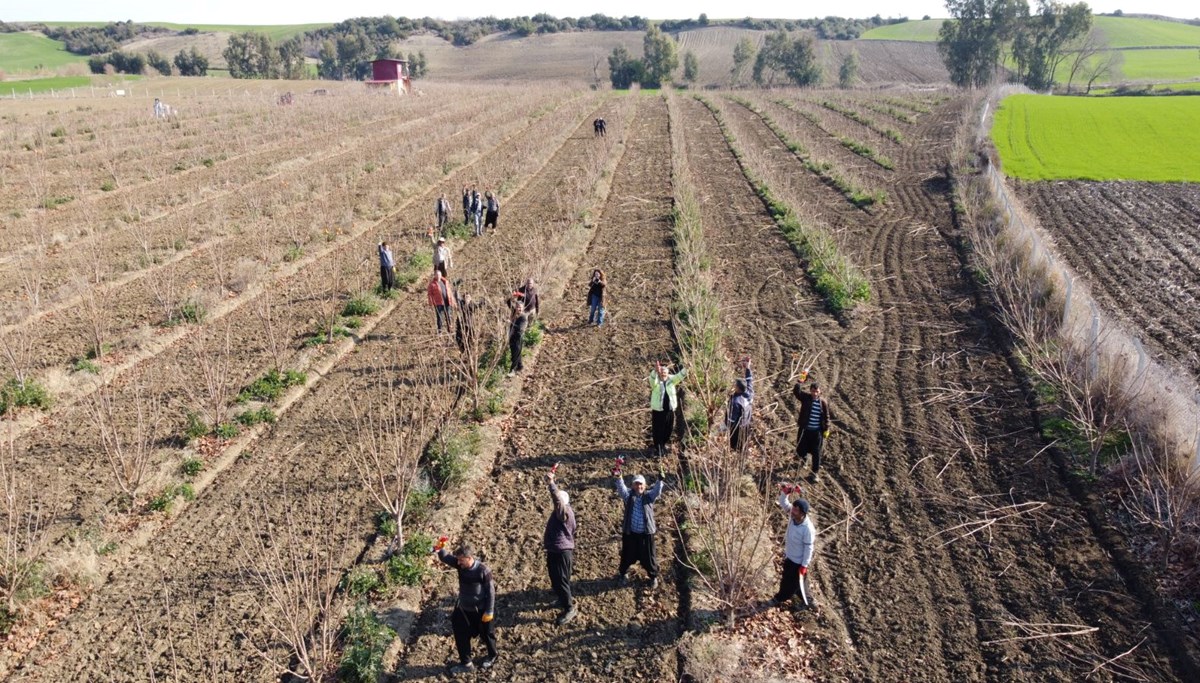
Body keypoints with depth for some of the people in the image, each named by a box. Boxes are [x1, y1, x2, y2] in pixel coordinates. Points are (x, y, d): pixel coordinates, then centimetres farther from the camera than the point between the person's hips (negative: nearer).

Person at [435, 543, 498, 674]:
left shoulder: (483, 570, -27)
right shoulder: (460, 565, -12)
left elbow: (490, 591, -19)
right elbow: (444, 557, -15)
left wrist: (489, 611, -17)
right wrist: (440, 548, -38)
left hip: (480, 610, -5)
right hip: (463, 608, 5)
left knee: (486, 634, 16)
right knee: (461, 636, 12)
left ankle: (492, 656, 43)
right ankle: (466, 663, 30)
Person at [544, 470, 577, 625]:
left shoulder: (565, 512, -20)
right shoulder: (558, 512, 10)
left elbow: (558, 499, -37)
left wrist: (552, 483, -44)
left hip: (561, 552, -10)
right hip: (554, 551, 10)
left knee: (561, 580, -8)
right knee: (555, 579, 21)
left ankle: (570, 609, -1)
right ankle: (565, 601, 37)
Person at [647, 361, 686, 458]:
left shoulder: (671, 380, 4)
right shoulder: (655, 381, -6)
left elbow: (679, 376, -8)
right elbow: (652, 378, -28)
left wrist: (686, 368, -26)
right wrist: (656, 370, -49)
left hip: (670, 410, 4)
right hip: (658, 410, -4)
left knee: (668, 430, 14)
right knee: (658, 431, 1)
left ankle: (663, 445, 36)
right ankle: (658, 448, 13)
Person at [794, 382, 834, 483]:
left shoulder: (823, 402, -5)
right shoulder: (805, 397, -7)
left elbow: (827, 417, 3)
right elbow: (796, 391, -24)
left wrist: (826, 429, 1)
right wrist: (799, 382, -38)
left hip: (817, 431, -1)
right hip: (804, 429, 1)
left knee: (816, 453, 3)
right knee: (800, 450, 10)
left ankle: (815, 473, 17)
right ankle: (803, 457, 47)